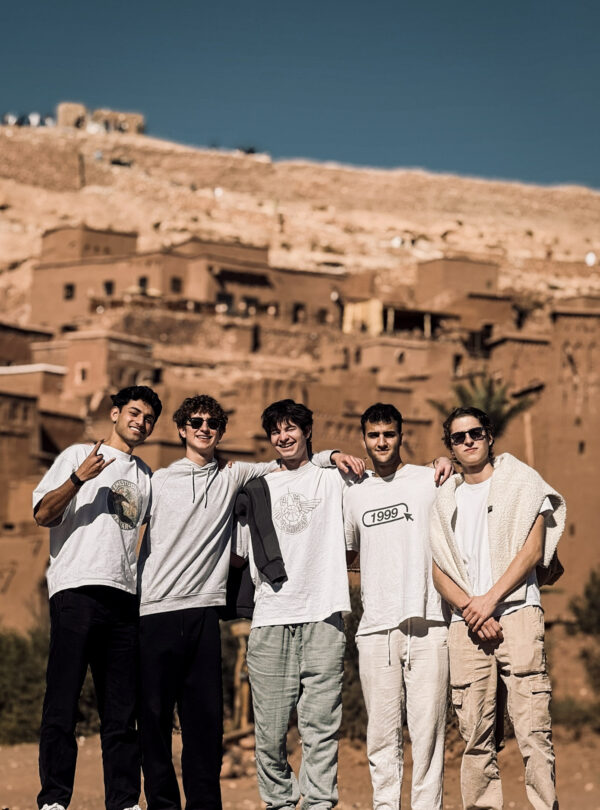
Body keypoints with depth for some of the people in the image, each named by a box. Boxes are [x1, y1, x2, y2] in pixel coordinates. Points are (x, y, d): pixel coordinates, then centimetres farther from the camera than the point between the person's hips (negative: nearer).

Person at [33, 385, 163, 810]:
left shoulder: (147, 477, 24)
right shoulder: (79, 455, 10)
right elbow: (43, 515, 0)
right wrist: (79, 479, -15)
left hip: (125, 597, 5)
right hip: (77, 589, -5)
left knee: (122, 708, 3)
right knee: (63, 700, -7)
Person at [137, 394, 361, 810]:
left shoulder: (233, 476, 14)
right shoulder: (159, 482, 10)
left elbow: (282, 464, 28)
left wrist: (331, 456, 14)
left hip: (204, 610, 2)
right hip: (157, 610, -1)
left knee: (205, 716, 0)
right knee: (154, 713, -2)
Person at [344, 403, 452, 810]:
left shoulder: (429, 480, 7)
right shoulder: (355, 495, 19)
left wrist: (447, 464, 3)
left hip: (427, 624, -3)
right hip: (375, 627, 3)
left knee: (427, 728, -5)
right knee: (381, 733, 3)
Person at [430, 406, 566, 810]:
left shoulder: (520, 480, 9)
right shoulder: (446, 500, 18)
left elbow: (533, 551, -1)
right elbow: (439, 570, 11)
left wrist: (489, 600, -8)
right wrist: (469, 608, -6)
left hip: (517, 614, -3)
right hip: (466, 624, 3)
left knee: (533, 730, -11)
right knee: (476, 735, 0)